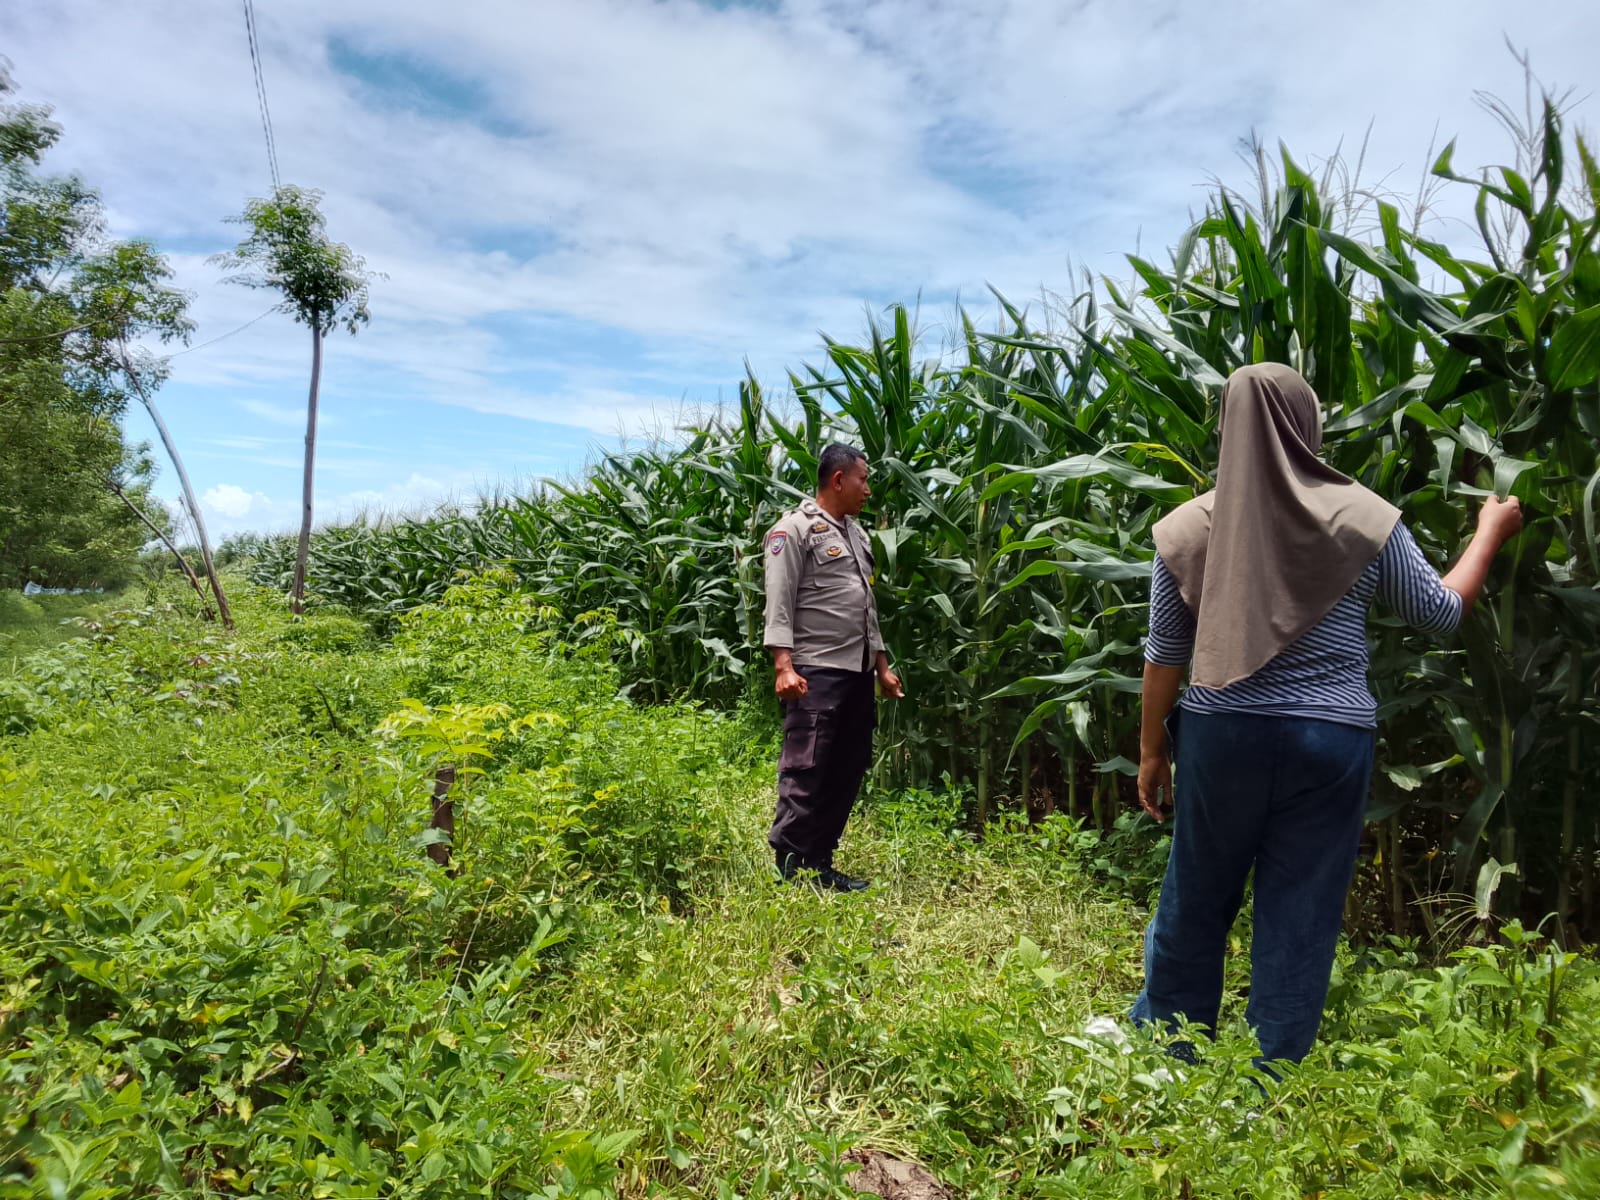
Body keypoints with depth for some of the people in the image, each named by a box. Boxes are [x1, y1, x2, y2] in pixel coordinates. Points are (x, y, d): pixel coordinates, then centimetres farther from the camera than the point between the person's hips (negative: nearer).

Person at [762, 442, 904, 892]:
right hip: (816, 672, -9)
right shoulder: (795, 529, -6)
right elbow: (779, 604, -13)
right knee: (805, 774, -6)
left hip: (857, 673, 9)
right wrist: (784, 666, -22)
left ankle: (820, 867, 20)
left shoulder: (856, 533, 19)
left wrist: (882, 665, 21)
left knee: (847, 771, 11)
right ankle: (791, 874, 2)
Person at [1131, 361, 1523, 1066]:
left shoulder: (1190, 527, -4)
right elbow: (1441, 613, 9)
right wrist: (1489, 534, 25)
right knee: (1300, 918, 11)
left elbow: (1164, 656, -1)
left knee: (1194, 903, 16)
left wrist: (1152, 750, 8)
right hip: (1329, 742, 0)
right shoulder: (1363, 518, -4)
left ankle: (1161, 1055, 32)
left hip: (1222, 736, 1)